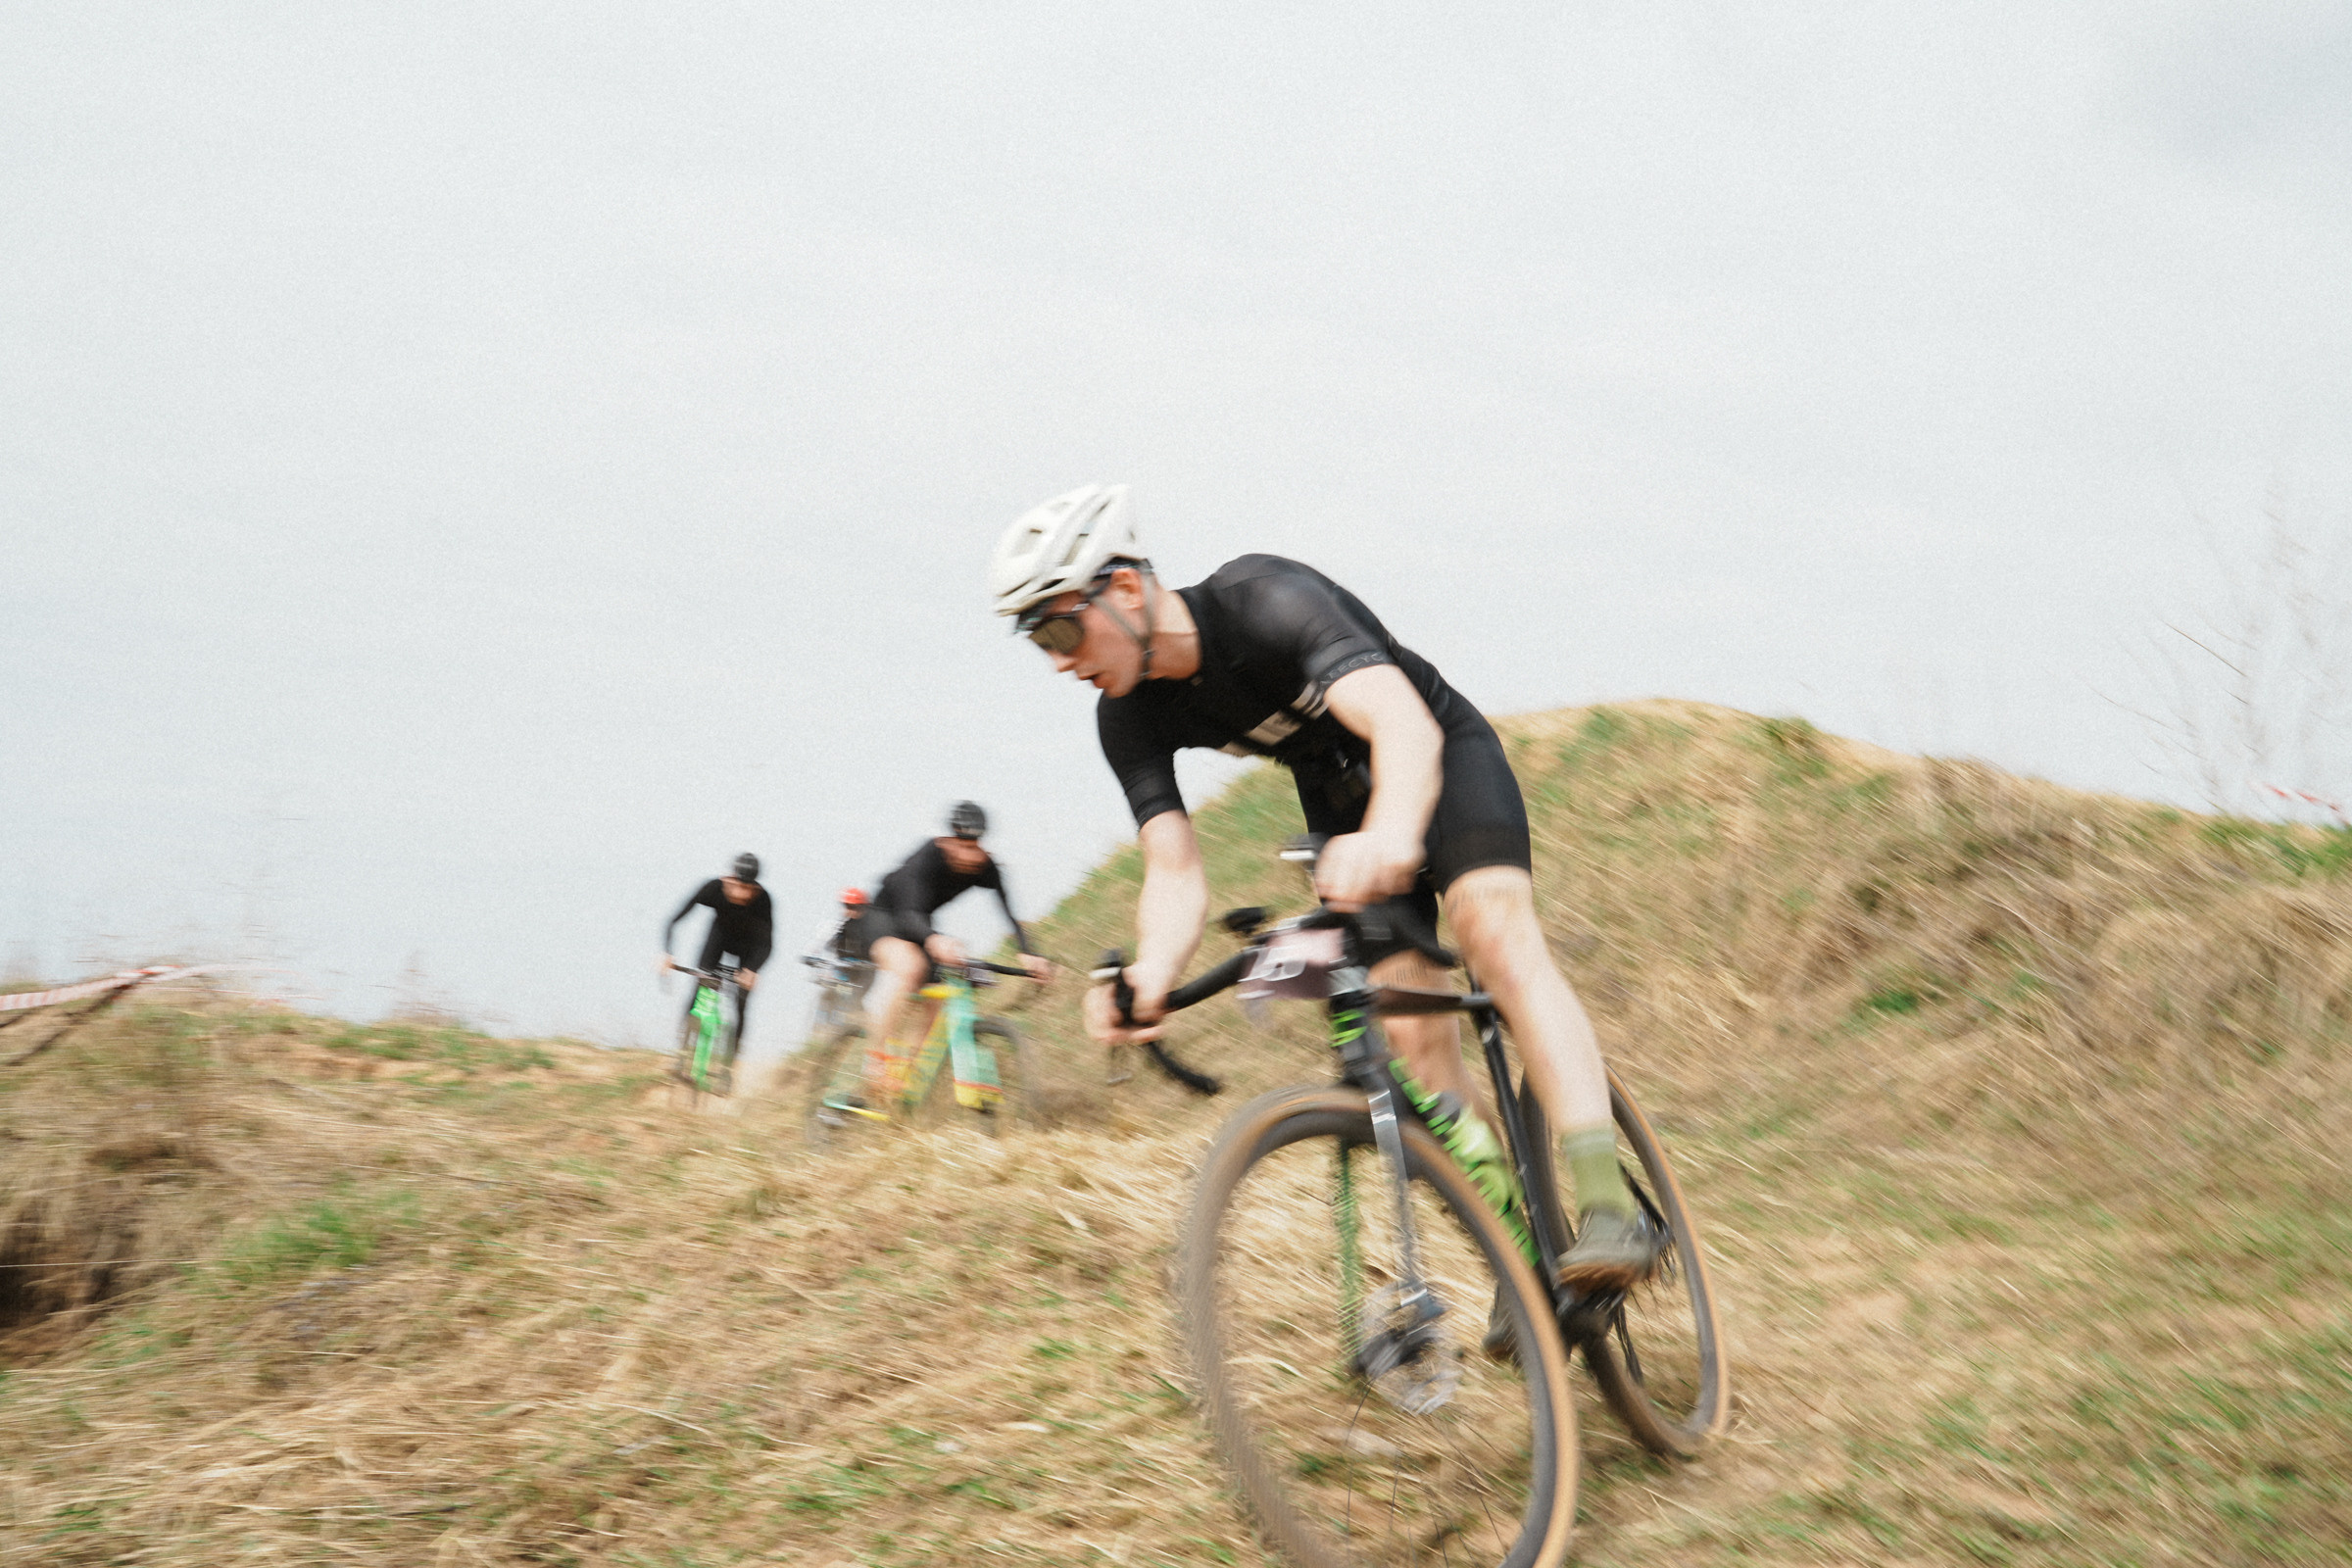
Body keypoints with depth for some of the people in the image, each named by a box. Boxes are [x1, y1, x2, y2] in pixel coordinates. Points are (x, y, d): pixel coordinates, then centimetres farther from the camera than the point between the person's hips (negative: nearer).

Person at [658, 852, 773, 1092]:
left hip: (749, 943, -1)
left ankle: (727, 1065, -4)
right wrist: (666, 953, -44)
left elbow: (767, 942, -35)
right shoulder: (714, 888, -32)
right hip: (721, 933, 1)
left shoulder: (762, 899, -35)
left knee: (741, 1001, -12)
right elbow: (674, 921, -29)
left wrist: (752, 971, -53)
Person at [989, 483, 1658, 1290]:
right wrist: (1149, 974, -43)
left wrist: (1390, 835, -68)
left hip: (1443, 755, -5)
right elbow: (1176, 872, -21)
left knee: (1493, 928, -31)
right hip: (1337, 796, 6)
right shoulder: (1129, 717, -16)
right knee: (1409, 1029, -6)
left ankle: (1610, 1203, -35)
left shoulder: (1263, 597, -33)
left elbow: (1403, 722, -47)